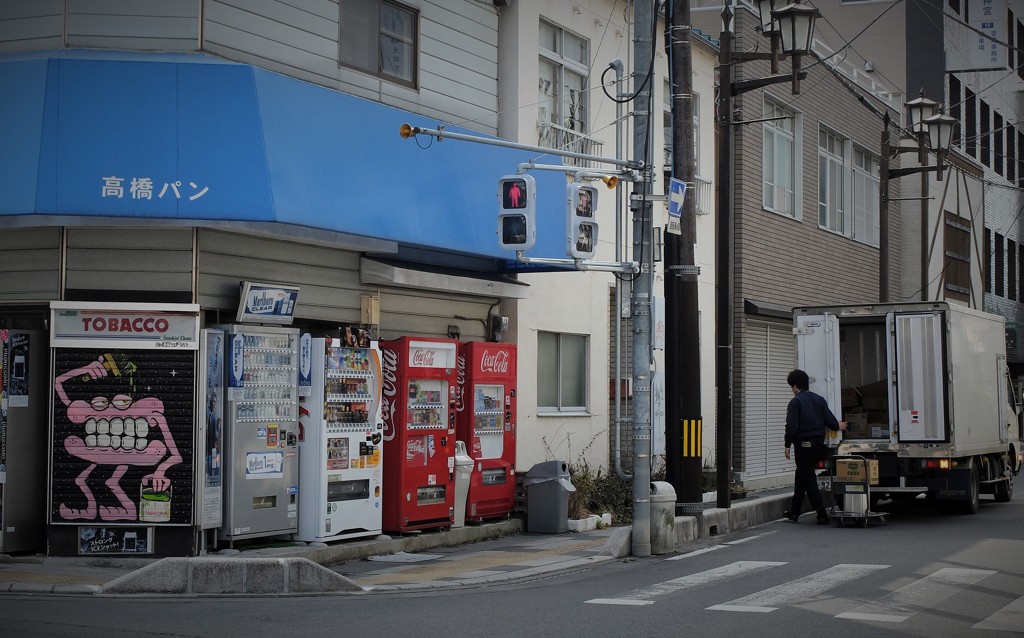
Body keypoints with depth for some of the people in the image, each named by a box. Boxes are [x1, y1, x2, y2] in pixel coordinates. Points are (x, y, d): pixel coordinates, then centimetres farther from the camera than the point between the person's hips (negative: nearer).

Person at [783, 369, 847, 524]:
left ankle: (822, 515, -7)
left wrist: (787, 445, -9)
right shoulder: (819, 399, 8)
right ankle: (794, 512, 26)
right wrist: (838, 426, 28)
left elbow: (791, 427, -17)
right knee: (801, 478, 19)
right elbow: (829, 420, 6)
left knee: (809, 481, -3)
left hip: (803, 446, -7)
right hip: (818, 444, 7)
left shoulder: (795, 402, -11)